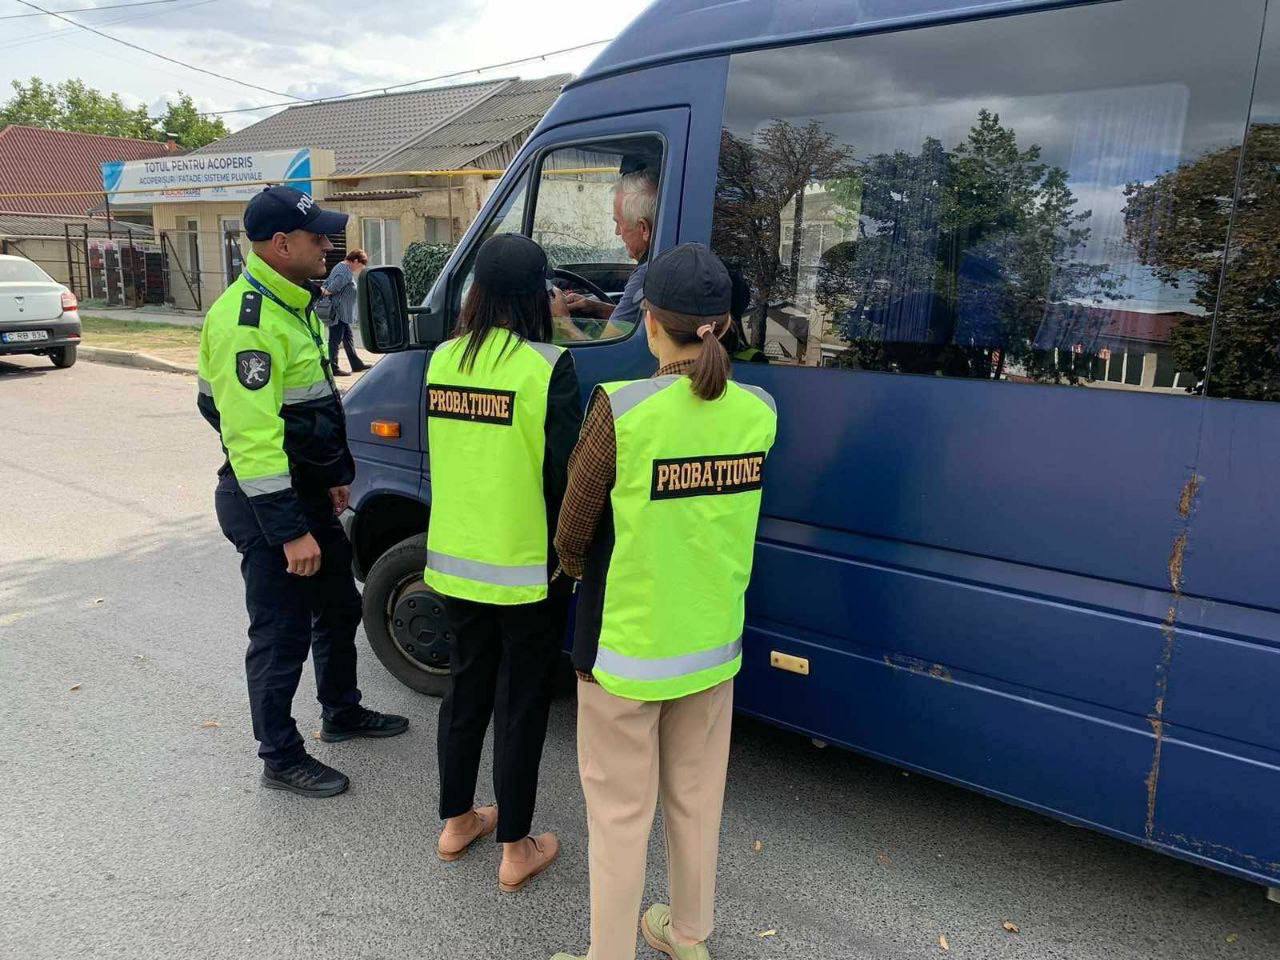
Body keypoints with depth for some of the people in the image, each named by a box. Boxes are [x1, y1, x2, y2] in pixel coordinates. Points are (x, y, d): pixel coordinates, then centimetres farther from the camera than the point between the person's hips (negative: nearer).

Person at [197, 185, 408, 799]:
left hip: (307, 489, 10)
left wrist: (335, 474, 20)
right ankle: (280, 759, 22)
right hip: (265, 500, -10)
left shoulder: (294, 304, 10)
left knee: (339, 606, 22)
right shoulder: (247, 320, -22)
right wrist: (289, 530, -27)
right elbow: (251, 436, -27)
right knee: (282, 633, 3)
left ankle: (341, 713, 42)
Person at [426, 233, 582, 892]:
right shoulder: (547, 366, -16)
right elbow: (567, 474, -17)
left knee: (466, 688, 21)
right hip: (527, 569, -5)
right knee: (521, 703, 9)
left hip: (455, 562, 6)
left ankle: (456, 822, 37)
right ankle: (516, 850, 23)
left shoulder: (443, 359, 0)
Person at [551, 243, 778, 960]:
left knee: (621, 812, 13)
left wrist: (579, 570, 10)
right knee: (696, 799, 24)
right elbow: (716, 516, 2)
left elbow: (572, 540, -10)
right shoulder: (758, 411, -7)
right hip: (714, 643, 5)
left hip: (627, 647, -5)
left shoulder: (621, 409, -21)